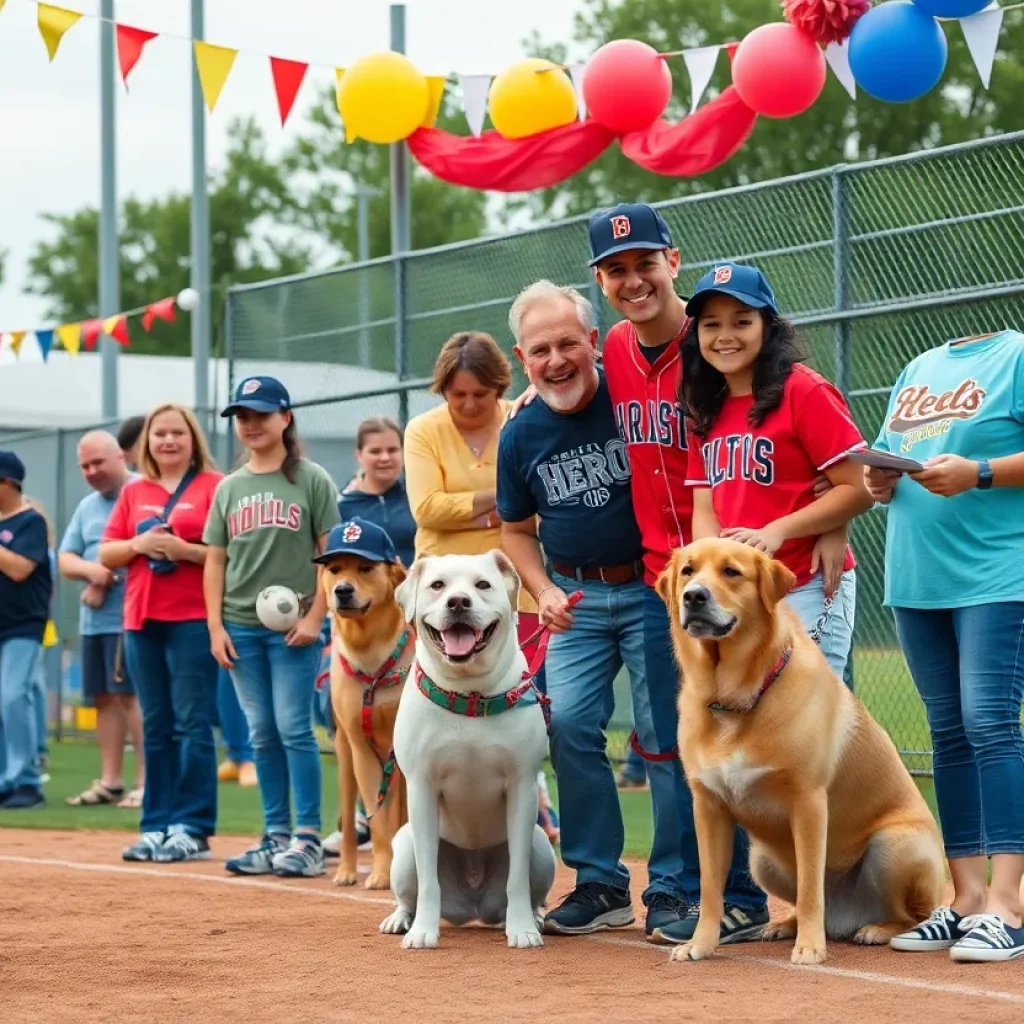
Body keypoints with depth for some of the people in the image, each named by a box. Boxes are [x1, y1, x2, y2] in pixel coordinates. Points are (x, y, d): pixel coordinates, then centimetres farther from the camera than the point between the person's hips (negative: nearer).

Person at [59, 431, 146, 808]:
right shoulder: (87, 506, 18)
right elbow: (65, 560, 14)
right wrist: (90, 570, -8)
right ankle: (110, 781, 14)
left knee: (133, 694, -11)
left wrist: (103, 582, -12)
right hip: (92, 620, 8)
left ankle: (147, 783, -10)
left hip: (130, 617, -8)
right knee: (104, 697, 9)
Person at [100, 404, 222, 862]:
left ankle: (194, 828, -4)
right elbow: (106, 554, 12)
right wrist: (139, 544, -6)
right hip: (141, 621, 5)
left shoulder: (214, 486, 0)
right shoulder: (133, 491, 15)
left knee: (191, 722, -6)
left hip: (193, 621, -5)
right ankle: (157, 825, 12)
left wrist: (186, 550, -18)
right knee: (155, 726, 8)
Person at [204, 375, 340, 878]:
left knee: (293, 728, -8)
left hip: (293, 627, -5)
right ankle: (276, 838, 12)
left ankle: (308, 839, -4)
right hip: (241, 627, 5)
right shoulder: (229, 488, 12)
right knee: (262, 734, 7)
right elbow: (216, 560, 12)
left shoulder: (312, 480, -1)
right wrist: (215, 626, 3)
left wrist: (315, 617, -12)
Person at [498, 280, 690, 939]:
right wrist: (544, 591, -2)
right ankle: (601, 882, 9)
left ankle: (672, 885, 2)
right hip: (577, 599, 4)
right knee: (570, 726, -3)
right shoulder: (521, 436, 1)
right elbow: (517, 528, 14)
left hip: (653, 588, -4)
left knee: (665, 731, -7)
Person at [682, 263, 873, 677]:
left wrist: (777, 531, -22)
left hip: (807, 590, -7)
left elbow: (858, 490, -12)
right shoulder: (705, 410, 14)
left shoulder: (804, 391, -8)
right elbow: (704, 509, 11)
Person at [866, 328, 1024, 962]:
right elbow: (888, 459, 24)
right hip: (917, 580, 7)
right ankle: (966, 898, 12)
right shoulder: (918, 369, 18)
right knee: (949, 733, 8)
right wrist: (883, 483, 2)